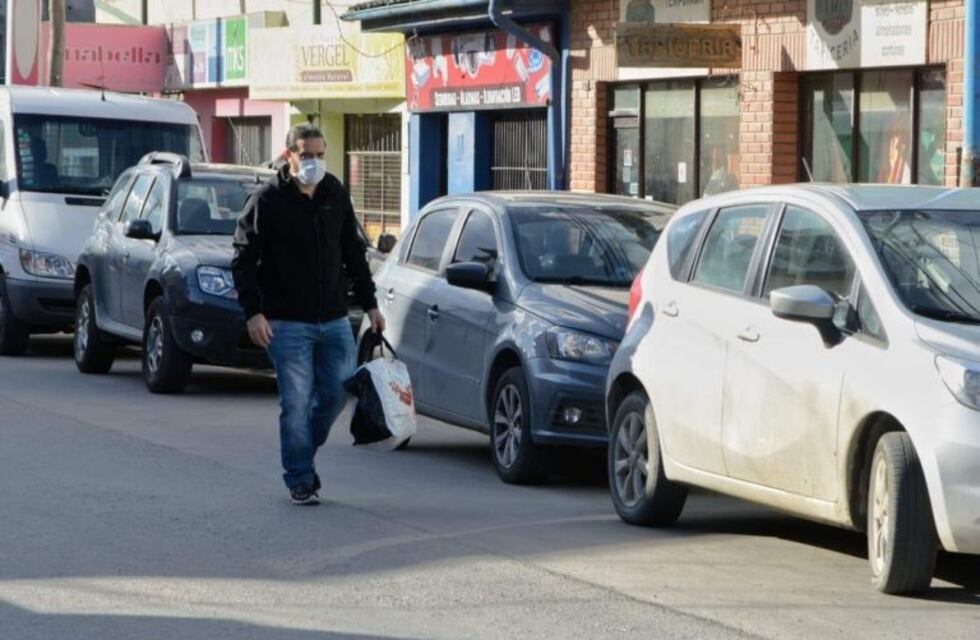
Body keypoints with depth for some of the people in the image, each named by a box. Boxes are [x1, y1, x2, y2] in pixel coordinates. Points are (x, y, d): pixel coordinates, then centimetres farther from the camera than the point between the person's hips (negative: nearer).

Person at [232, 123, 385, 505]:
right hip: (287, 323, -5)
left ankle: (303, 454, 28)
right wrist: (253, 312, -16)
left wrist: (369, 304, 14)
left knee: (338, 393, 6)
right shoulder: (268, 200, -6)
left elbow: (354, 254, 18)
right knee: (296, 402, -4)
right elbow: (244, 259, -8)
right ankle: (300, 481, 6)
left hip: (334, 320, 5)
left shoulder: (336, 195, 10)